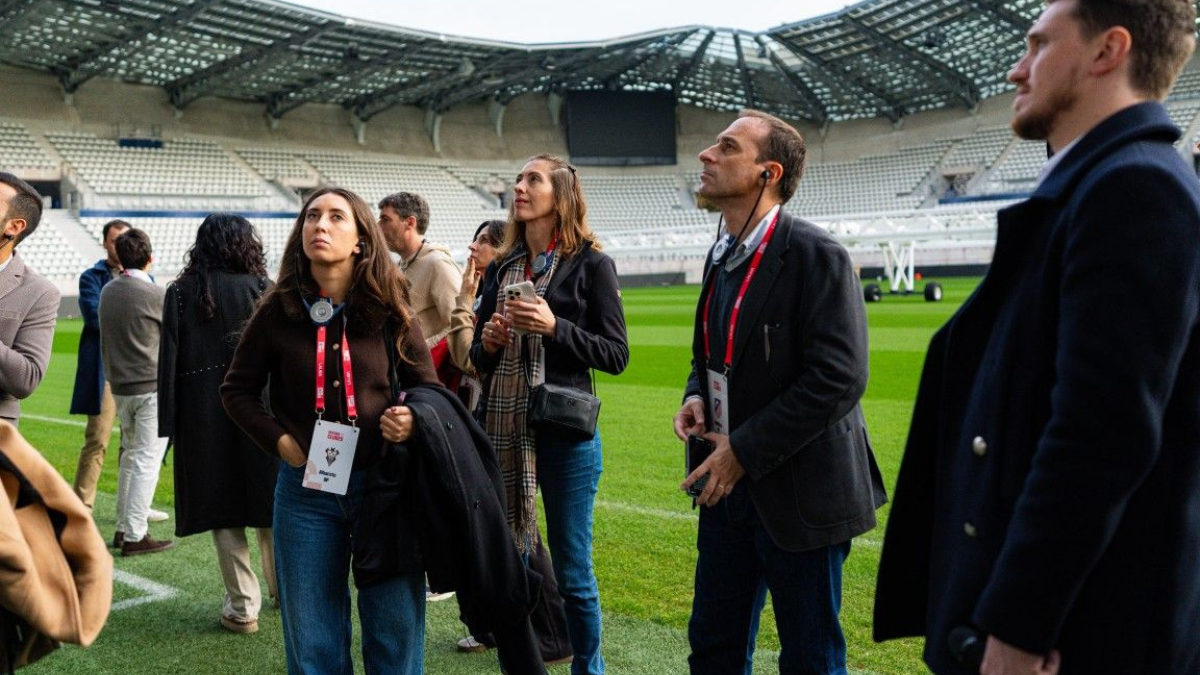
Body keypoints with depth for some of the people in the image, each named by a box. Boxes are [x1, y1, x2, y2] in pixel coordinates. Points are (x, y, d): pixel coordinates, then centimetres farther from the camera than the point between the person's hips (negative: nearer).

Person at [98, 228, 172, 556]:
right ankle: (135, 536, -3)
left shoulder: (107, 291, 7)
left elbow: (108, 337, 13)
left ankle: (123, 528, 23)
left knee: (131, 455, 18)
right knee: (147, 460, -3)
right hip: (153, 386, -7)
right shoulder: (155, 294, -13)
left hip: (119, 386, 7)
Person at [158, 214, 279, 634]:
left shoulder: (181, 293, -1)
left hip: (204, 415, 0)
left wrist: (168, 423, 1)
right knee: (269, 504, 15)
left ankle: (242, 608, 9)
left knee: (223, 510, 6)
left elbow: (168, 361, -2)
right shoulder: (264, 290, -3)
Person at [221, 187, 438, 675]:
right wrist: (280, 441, -5)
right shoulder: (277, 311, -2)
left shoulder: (389, 311, -4)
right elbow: (237, 390, 9)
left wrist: (412, 419, -16)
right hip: (306, 492, 1)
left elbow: (428, 388, 6)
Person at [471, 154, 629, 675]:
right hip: (501, 428, 5)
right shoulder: (501, 268, 11)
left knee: (571, 569, 4)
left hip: (563, 431, -5)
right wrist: (487, 343, -4)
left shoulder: (590, 264, -4)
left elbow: (616, 355, -7)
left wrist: (554, 328, -18)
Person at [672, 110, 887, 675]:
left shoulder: (816, 255, -16)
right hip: (729, 483, 8)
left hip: (798, 490, -8)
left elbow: (839, 377, -22)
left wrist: (745, 449, -20)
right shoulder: (724, 255, 11)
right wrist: (697, 395, 0)